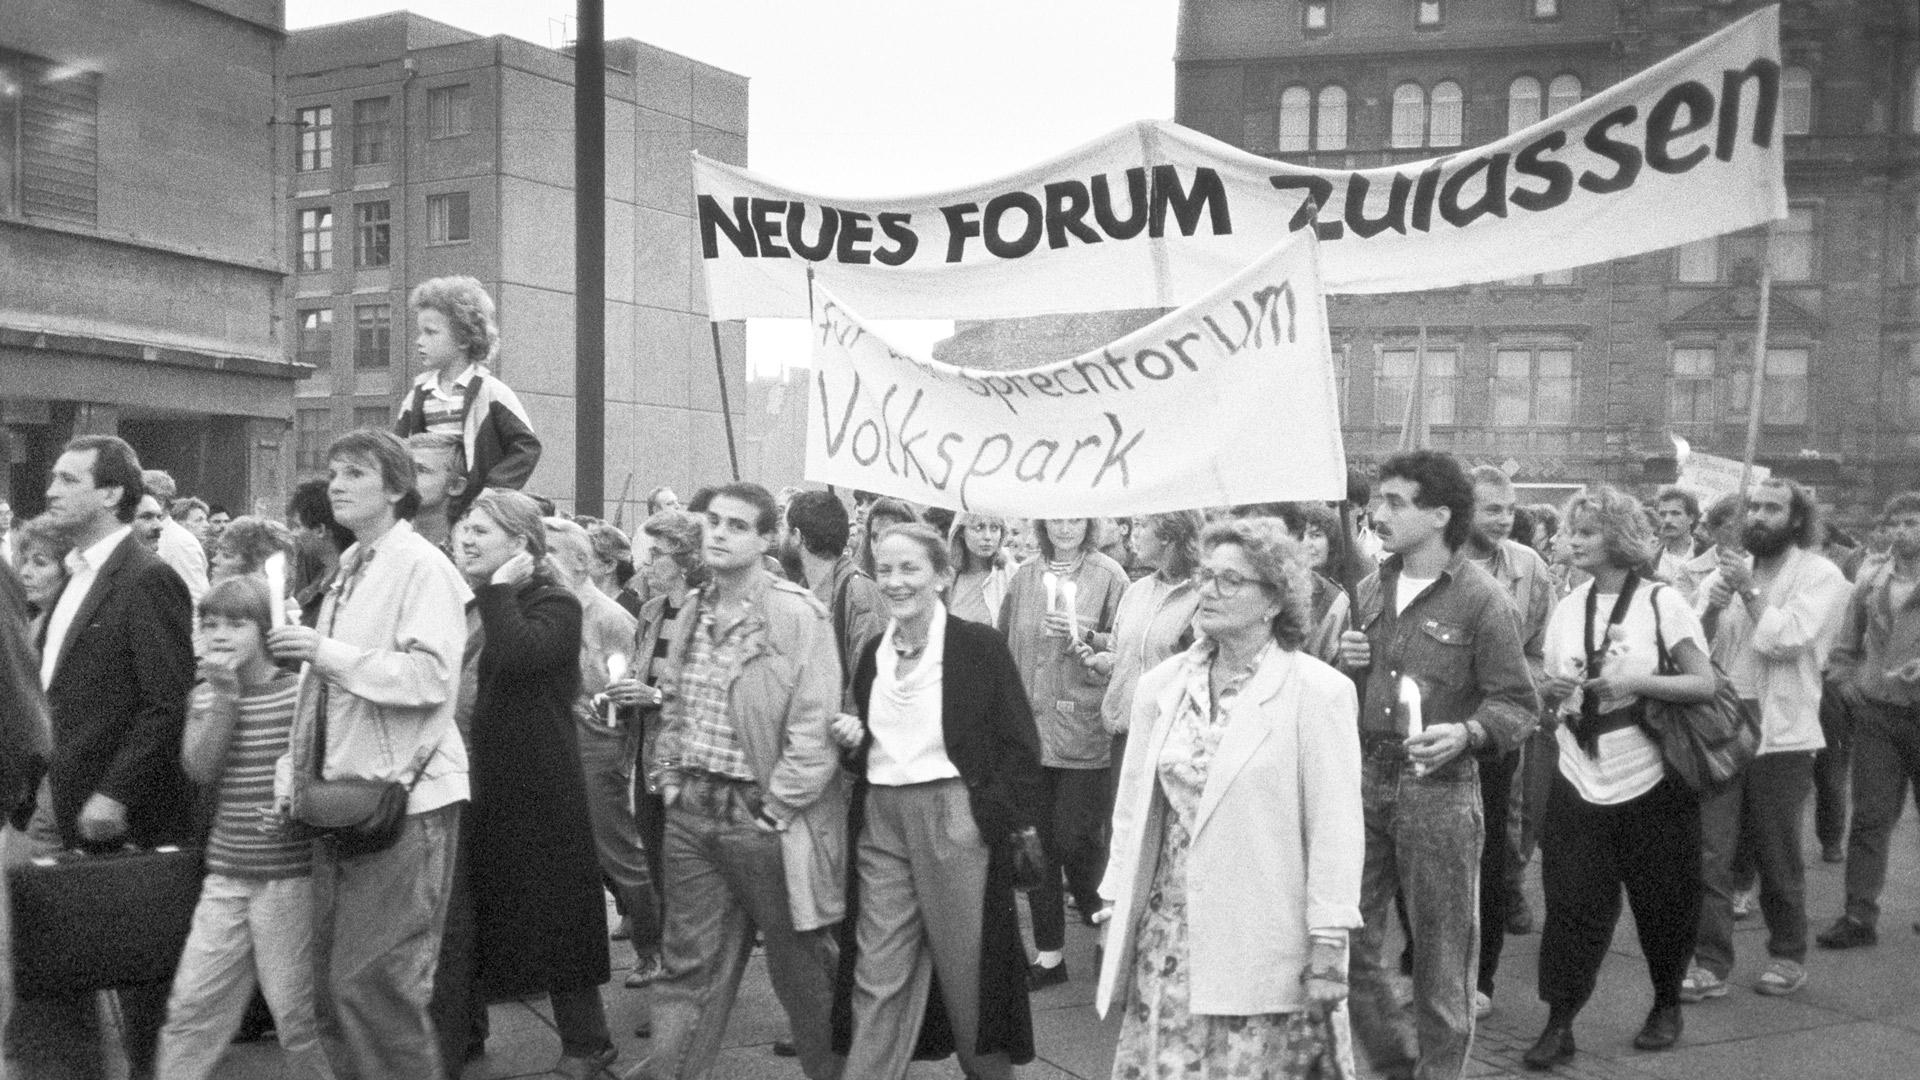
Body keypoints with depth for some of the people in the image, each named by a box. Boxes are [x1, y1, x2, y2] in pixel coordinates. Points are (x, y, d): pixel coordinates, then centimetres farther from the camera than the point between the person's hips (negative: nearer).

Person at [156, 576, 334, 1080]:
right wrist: (224, 695, -15)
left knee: (296, 1012, 2)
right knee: (191, 1004, 6)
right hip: (227, 874, 4)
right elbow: (200, 768, -7)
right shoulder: (205, 696, 8)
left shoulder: (299, 691, -6)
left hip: (291, 874, -4)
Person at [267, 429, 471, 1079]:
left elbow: (429, 677, -20)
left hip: (403, 796, -8)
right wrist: (299, 774, 14)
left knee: (373, 982, -6)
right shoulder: (348, 572, 18)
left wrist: (327, 652, -18)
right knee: (332, 982, 12)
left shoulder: (422, 566, -8)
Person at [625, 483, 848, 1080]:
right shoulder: (692, 612, 10)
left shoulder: (799, 616, -13)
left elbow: (814, 730, -17)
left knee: (800, 965, 8)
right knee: (688, 963, 11)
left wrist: (775, 809, -16)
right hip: (692, 810, 6)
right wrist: (670, 777, 9)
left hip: (763, 814, -6)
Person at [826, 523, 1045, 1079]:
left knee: (967, 971, 7)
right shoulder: (873, 653, 10)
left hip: (955, 821, -4)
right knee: (877, 978, 4)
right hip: (880, 824, 4)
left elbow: (1020, 748, -6)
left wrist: (991, 820, -13)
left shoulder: (980, 646, -5)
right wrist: (854, 740, -1)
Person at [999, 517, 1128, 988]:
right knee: (1037, 841, 7)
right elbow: (1005, 647, 15)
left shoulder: (1108, 576, -2)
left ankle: (1101, 918, 24)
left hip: (1084, 731, -4)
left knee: (1075, 838, -5)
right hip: (1030, 729, 4)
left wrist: (1085, 636, -17)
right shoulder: (1024, 578, 10)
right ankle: (1049, 953, 18)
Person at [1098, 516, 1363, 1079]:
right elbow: (1133, 805, 11)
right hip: (1168, 934, 4)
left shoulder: (1317, 691, -9)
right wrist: (1117, 904, 9)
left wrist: (1329, 947, -10)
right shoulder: (1163, 684, 6)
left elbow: (1335, 828, -9)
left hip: (1264, 947, -4)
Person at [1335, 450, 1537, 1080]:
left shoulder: (1481, 599, -9)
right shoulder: (1373, 588, 11)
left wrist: (1466, 732, -28)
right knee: (1343, 940, 9)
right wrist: (1347, 663, 1)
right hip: (1367, 776, 6)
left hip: (1439, 787, -6)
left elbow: (1518, 703, -10)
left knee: (1440, 954, 5)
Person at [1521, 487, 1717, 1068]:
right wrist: (1552, 688, -9)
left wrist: (1636, 680, -22)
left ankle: (1667, 1005, 31)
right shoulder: (1568, 607, 7)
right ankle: (1559, 1023, 5)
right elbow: (1549, 691, 14)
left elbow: (1705, 684, -9)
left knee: (1661, 902, 9)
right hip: (1580, 780, 3)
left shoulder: (1661, 601, -6)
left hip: (1650, 780, -3)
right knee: (1571, 901, -1)